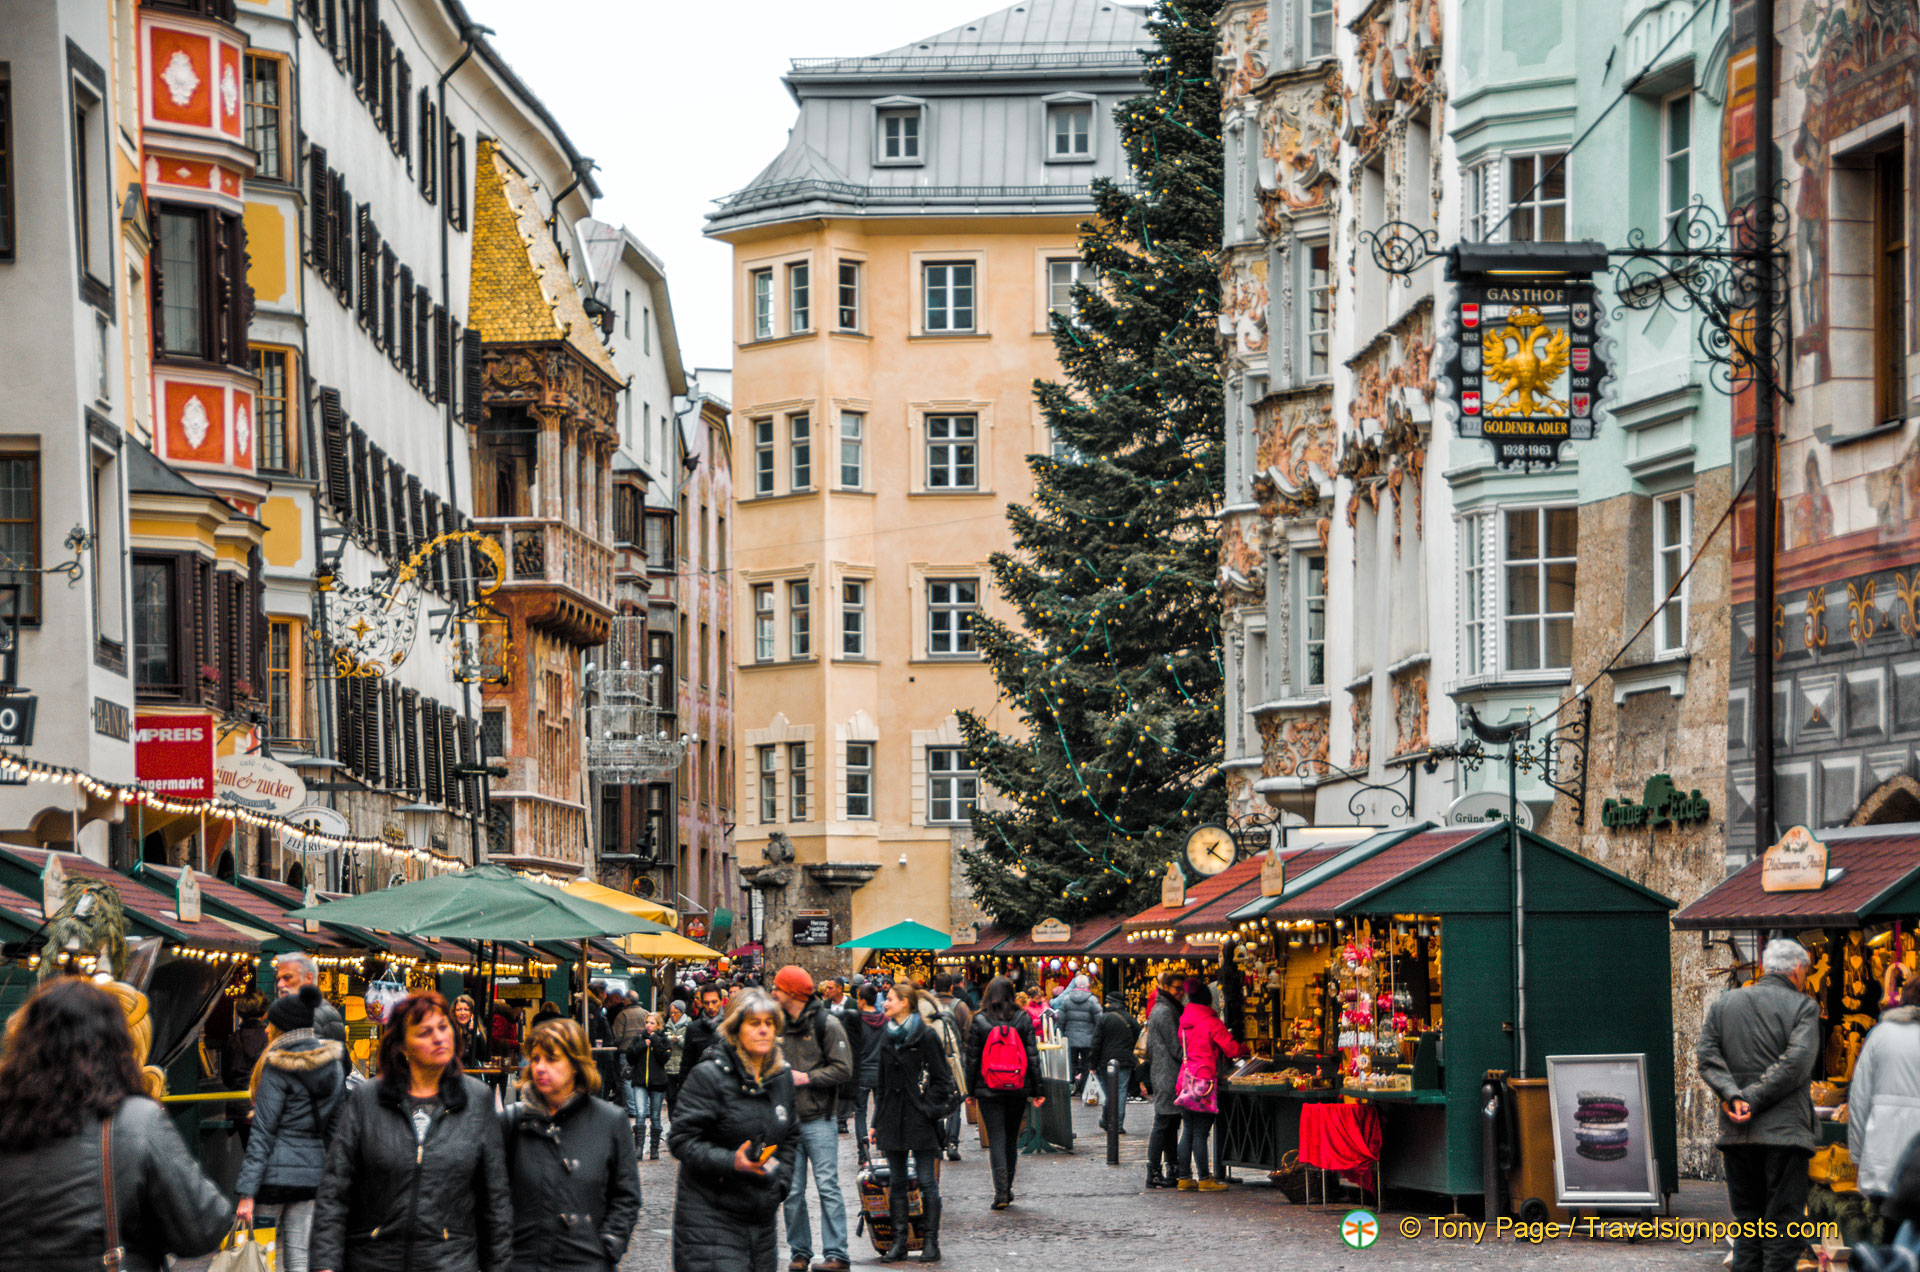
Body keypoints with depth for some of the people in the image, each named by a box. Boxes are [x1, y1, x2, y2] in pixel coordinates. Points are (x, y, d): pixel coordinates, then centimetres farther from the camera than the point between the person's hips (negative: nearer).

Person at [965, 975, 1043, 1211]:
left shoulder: (979, 1021, -4)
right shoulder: (1023, 1019, -1)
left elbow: (972, 1058, 0)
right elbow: (1033, 1056, 0)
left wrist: (970, 1090, 8)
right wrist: (1036, 1091, 5)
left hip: (988, 1092, -2)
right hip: (1018, 1091, 2)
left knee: (996, 1139, -2)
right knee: (1012, 1139, 16)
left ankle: (1001, 1191, -15)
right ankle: (1007, 1190, 23)